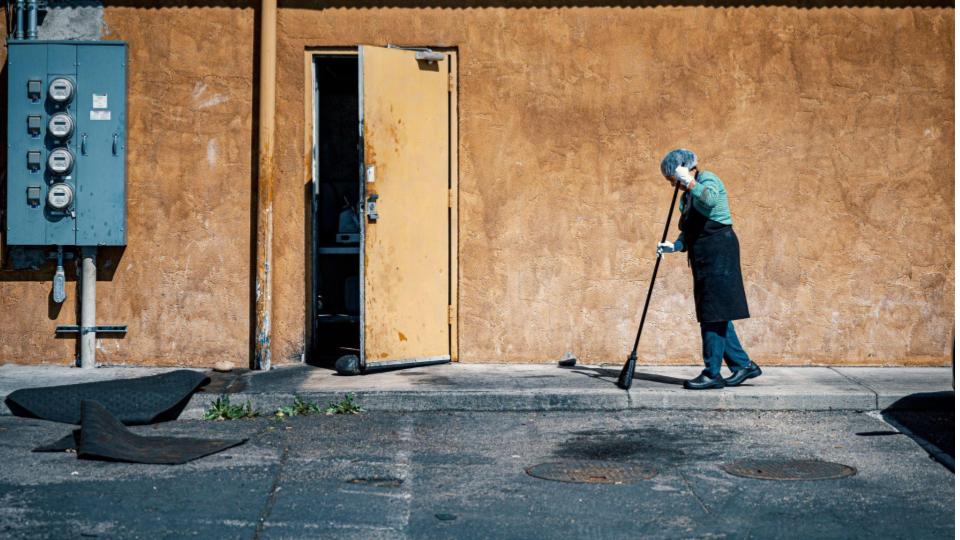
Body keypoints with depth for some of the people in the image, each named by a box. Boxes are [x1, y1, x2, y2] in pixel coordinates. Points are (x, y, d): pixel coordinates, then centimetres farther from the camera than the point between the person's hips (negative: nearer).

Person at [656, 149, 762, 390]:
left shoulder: (707, 180, -6)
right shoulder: (687, 196, 20)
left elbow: (710, 199, -31)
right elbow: (689, 233, 20)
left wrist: (688, 181, -23)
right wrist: (675, 246, 2)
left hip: (718, 250, -10)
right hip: (703, 257, 10)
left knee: (713, 314, -8)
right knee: (714, 315, 10)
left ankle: (712, 374, -5)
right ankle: (743, 364, 17)